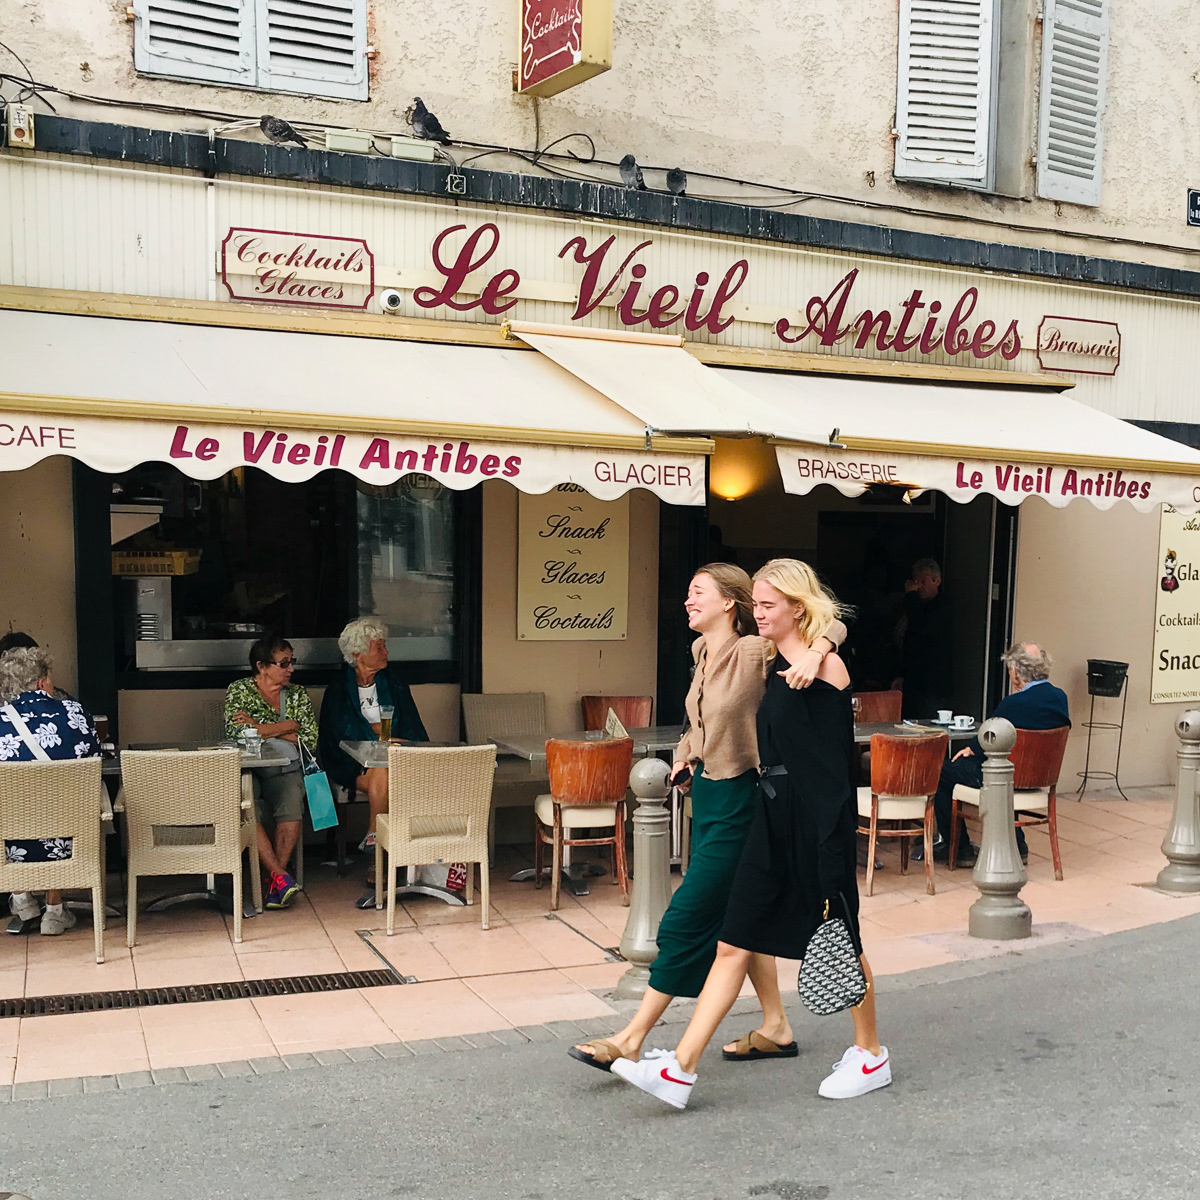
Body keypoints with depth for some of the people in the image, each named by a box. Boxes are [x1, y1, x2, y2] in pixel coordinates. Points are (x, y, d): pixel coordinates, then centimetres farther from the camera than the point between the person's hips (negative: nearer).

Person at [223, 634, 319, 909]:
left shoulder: (298, 694, 14)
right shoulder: (238, 690, 5)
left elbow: (310, 739, 2)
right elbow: (236, 731, -12)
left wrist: (261, 729, -4)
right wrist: (287, 726, -5)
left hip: (285, 772, 2)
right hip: (247, 770, -2)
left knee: (292, 809, -30)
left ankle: (274, 883, -21)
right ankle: (281, 876, -29)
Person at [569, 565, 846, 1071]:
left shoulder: (756, 653, -17)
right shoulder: (702, 652, 8)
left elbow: (831, 624, -19)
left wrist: (814, 653, -38)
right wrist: (685, 756, 11)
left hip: (737, 801, -9)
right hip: (706, 795, 9)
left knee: (687, 919, -3)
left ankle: (631, 1040, 4)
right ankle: (775, 1027, 30)